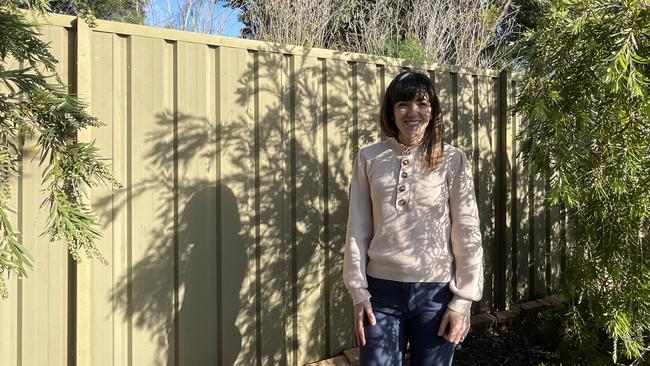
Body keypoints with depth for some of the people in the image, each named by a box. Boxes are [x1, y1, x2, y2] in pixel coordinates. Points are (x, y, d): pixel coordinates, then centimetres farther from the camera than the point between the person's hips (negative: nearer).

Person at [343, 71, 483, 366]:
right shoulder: (368, 159, 0)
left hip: (436, 291, -1)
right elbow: (357, 230, 3)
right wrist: (358, 291, 0)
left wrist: (462, 299, -6)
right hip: (382, 290, 1)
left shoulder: (452, 160, -4)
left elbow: (467, 233, -4)